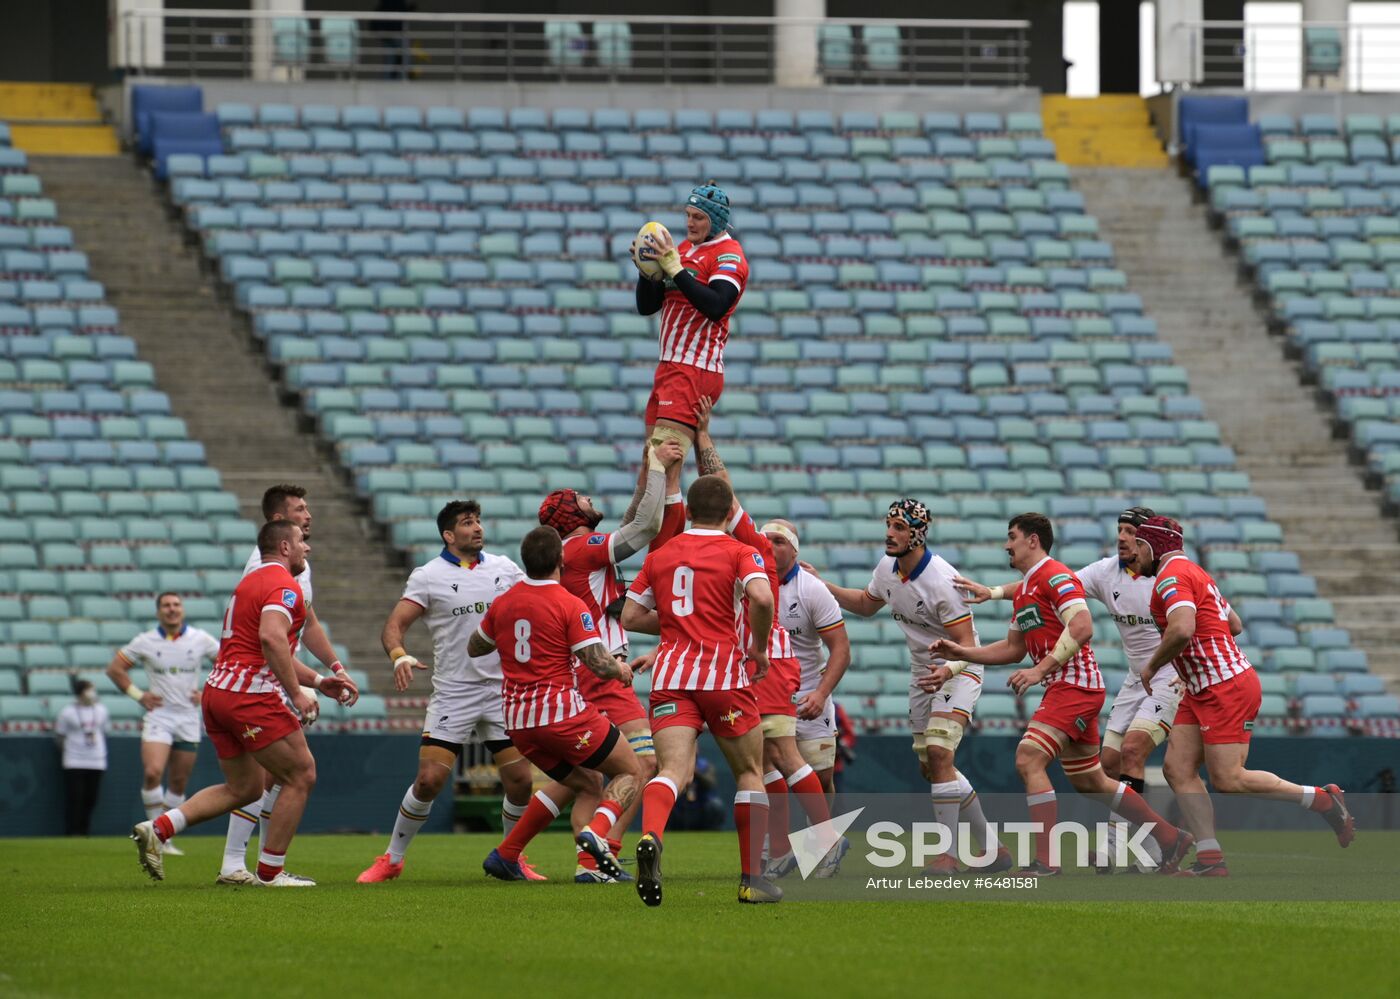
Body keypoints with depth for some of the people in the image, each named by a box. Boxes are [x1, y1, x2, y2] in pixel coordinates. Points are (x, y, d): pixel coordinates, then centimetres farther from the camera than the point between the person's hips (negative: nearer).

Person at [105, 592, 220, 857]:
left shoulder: (201, 640, 1)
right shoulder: (145, 642, -1)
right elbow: (115, 668, 8)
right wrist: (138, 695, 0)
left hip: (188, 718, 2)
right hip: (158, 716, -2)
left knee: (179, 782, 4)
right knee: (152, 772, -21)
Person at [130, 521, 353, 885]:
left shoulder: (252, 581, 23)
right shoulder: (284, 586, -9)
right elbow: (272, 638, -27)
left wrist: (317, 680, 28)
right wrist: (297, 693, -24)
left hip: (217, 691, 10)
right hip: (250, 695, -10)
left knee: (244, 788, 17)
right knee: (301, 776, 1)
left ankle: (158, 828, 7)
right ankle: (270, 871, 3)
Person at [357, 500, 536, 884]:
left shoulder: (504, 568, 7)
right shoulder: (428, 576, -3)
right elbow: (394, 625, -7)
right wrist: (399, 655, -27)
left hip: (502, 690, 3)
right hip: (452, 694, -3)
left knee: (519, 780, -3)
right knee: (429, 780, -11)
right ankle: (392, 859, 7)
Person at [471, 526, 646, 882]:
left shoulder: (503, 603, 5)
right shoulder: (570, 605, -12)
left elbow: (474, 648, 20)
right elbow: (598, 663, -15)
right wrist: (621, 670, 6)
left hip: (518, 721, 7)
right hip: (563, 713, -7)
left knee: (580, 781, 26)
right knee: (631, 774, 8)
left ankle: (505, 855, 21)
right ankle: (596, 832, -21)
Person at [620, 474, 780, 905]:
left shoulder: (660, 556, 14)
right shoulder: (739, 552, 0)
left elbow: (630, 616, 15)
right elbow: (761, 597, -18)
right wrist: (759, 648, -3)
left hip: (671, 675, 3)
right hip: (724, 673, -3)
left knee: (674, 770, -10)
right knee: (750, 773, 14)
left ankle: (650, 837, -43)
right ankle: (751, 878, 11)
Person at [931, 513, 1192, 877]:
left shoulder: (1055, 576, -11)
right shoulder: (1023, 591, 19)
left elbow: (1082, 627, -24)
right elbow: (1012, 648, 26)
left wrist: (1041, 669, -28)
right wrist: (962, 653, 16)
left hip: (1075, 683, -10)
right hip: (1062, 687, 10)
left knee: (1029, 760, -20)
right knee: (1090, 783, 15)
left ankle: (1045, 860, -20)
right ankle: (1170, 837, 25)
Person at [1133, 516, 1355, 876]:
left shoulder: (1172, 576, -12)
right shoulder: (1193, 572, 20)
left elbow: (1181, 630, -28)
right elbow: (1234, 624, 27)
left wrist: (1151, 666, -14)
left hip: (1226, 687, -11)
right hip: (1202, 691, 11)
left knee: (1228, 780, -10)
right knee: (1177, 768, 1)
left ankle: (1322, 799, 0)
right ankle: (1210, 859, -4)